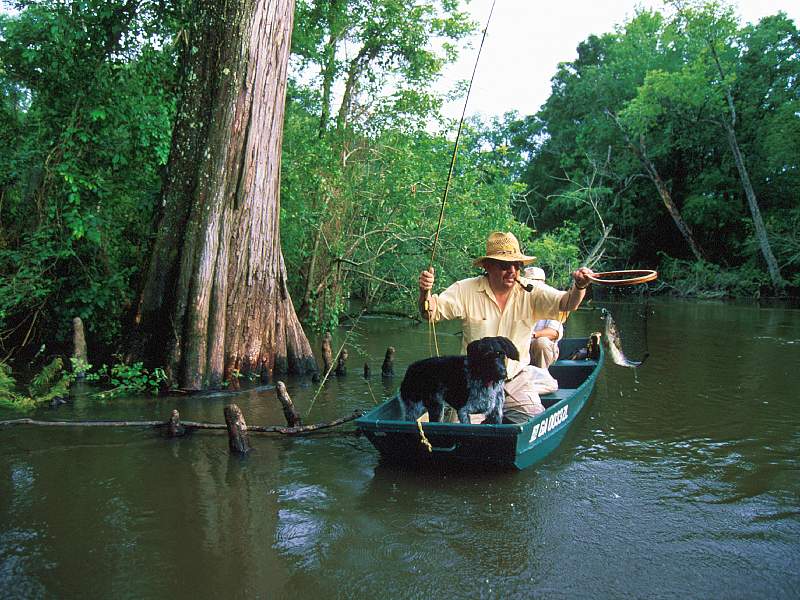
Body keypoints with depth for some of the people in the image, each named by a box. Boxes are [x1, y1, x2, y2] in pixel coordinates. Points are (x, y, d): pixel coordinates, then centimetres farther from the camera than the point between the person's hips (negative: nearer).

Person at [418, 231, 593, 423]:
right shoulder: (465, 290, -6)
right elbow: (431, 313, -9)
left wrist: (579, 286, -38)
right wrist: (425, 292, -31)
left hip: (517, 381, 2)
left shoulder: (531, 293, -4)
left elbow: (567, 303, -15)